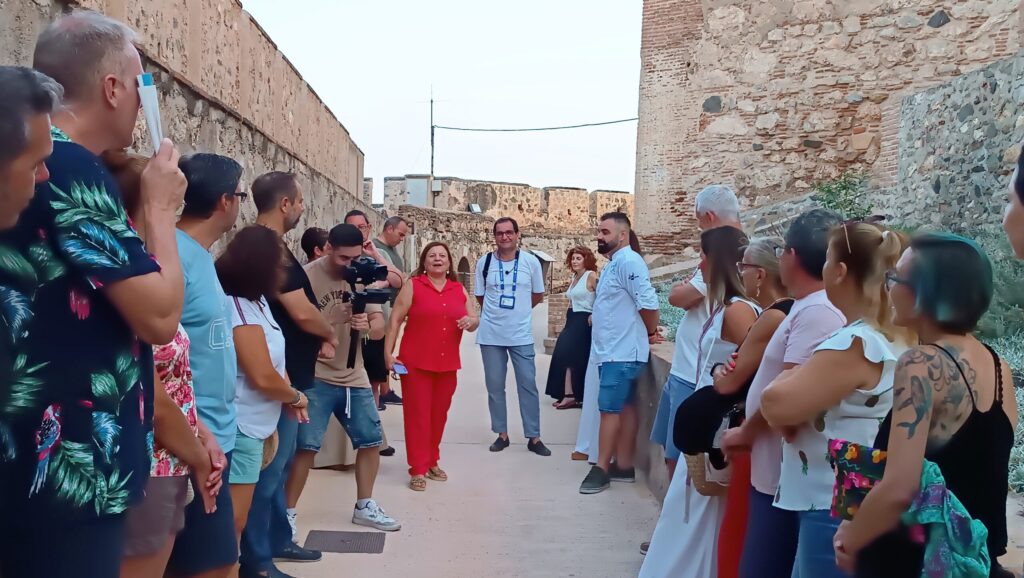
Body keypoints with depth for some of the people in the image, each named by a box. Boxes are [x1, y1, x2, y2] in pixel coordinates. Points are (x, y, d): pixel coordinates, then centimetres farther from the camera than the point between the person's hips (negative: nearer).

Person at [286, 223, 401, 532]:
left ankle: (364, 507, 28)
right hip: (315, 377, -6)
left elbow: (379, 326, 1)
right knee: (306, 446, -7)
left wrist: (368, 326, -21)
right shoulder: (308, 276, -11)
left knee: (372, 440, 10)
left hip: (355, 378, 6)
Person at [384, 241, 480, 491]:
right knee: (417, 414, -1)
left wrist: (470, 321, -11)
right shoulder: (413, 285, -2)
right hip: (416, 362, -4)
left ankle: (432, 462, 28)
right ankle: (418, 469, 5)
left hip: (447, 364, 4)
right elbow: (395, 320, -5)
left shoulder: (459, 289, 10)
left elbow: (475, 320, 13)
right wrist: (388, 353, -12)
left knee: (439, 414, 13)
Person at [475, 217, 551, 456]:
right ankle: (502, 434, 20)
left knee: (528, 385, 2)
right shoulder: (484, 262, -1)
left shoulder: (531, 261, -3)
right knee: (495, 386, 7)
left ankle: (534, 437, 11)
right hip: (490, 334, 1)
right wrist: (498, 312, 9)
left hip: (521, 334, -1)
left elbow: (538, 296, 8)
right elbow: (480, 297, 9)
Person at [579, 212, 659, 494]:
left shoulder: (628, 261, -16)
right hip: (613, 351, 10)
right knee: (624, 408, 12)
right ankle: (623, 466, 19)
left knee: (610, 409, -5)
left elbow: (648, 302, -22)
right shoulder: (614, 265, 16)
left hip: (622, 352, -10)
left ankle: (602, 468, 2)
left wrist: (651, 333, -7)